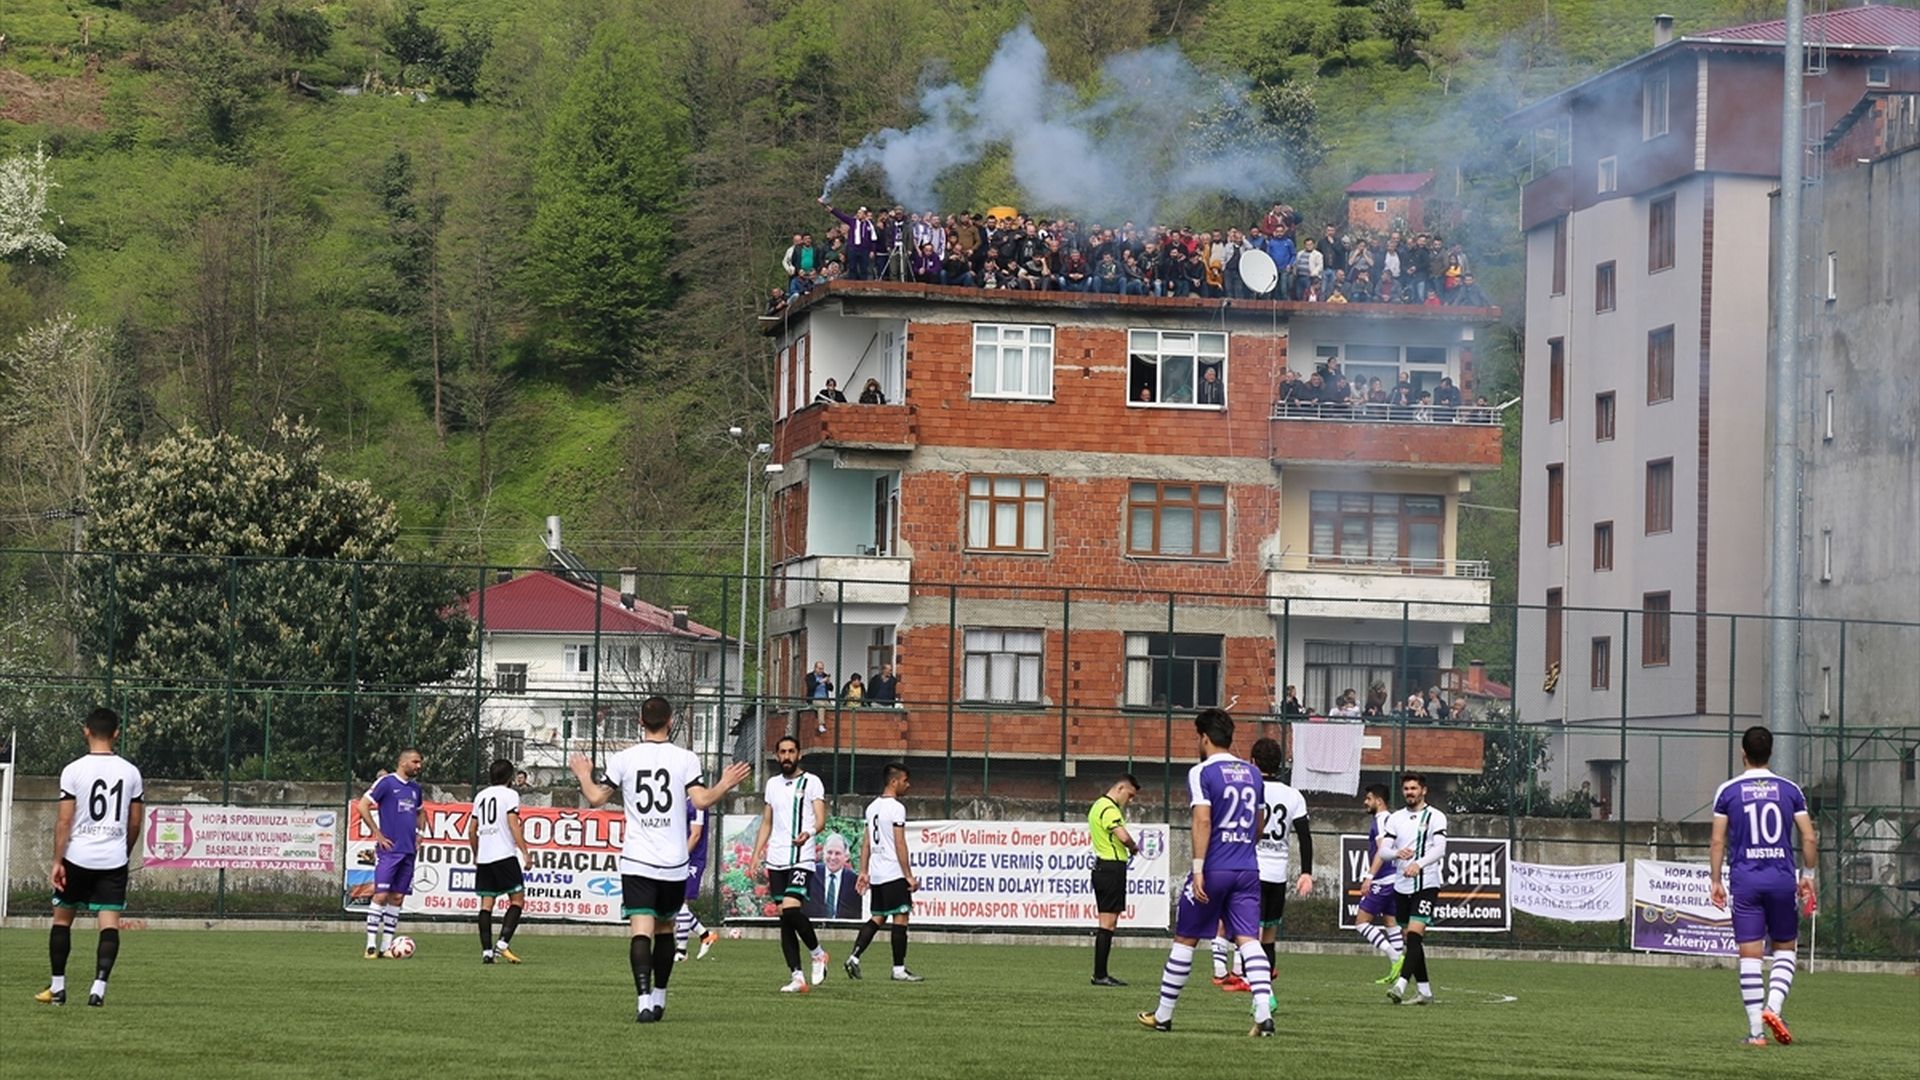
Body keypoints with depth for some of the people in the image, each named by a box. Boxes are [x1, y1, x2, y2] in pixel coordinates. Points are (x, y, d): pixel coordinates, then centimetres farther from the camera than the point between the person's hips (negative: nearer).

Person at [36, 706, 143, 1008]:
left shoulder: (73, 770, -6)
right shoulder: (130, 772, 2)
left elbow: (64, 820, -8)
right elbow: (135, 822, 8)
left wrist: (57, 861, -5)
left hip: (78, 857, -1)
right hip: (114, 859, 1)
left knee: (62, 918, 14)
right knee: (110, 923, -2)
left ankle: (57, 988, 17)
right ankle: (99, 987, -15)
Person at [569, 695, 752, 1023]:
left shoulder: (623, 759, 0)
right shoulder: (685, 759, -1)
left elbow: (596, 798, 5)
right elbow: (700, 801, -8)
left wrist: (584, 775, 24)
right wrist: (725, 785, 9)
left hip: (636, 861, -1)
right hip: (673, 862, 1)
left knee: (641, 930, -8)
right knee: (664, 927, 18)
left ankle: (644, 1000, -24)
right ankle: (659, 1000, 26)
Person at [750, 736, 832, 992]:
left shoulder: (811, 782, 0)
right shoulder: (772, 784, 16)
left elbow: (821, 819, -8)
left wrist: (809, 833, -30)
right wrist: (756, 856, 15)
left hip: (802, 858, -6)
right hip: (776, 860, 6)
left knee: (791, 908, -21)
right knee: (784, 918, 1)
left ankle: (818, 953, 3)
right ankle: (797, 977, 3)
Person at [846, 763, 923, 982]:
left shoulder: (872, 807, 13)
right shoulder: (896, 808, -12)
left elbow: (866, 842, 16)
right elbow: (900, 845, -15)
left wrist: (864, 872, 20)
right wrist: (909, 876, -12)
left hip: (876, 874, 8)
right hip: (894, 873, -8)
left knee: (878, 918, 14)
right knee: (900, 917, -3)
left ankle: (854, 957, 1)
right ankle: (899, 970, -2)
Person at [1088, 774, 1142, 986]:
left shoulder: (1098, 805, 19)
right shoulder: (1109, 809, -14)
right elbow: (1123, 836, -27)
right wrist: (1134, 848, -6)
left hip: (1102, 867, 11)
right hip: (1112, 868, -11)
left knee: (1106, 924, 13)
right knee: (1107, 923, -9)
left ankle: (1100, 974, 15)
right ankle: (1100, 975, -9)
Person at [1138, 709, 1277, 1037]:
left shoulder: (1201, 773, -7)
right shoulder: (1252, 773, 13)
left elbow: (1203, 820, -17)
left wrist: (1198, 869, -19)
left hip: (1214, 869, -5)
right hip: (1247, 869, 5)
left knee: (1184, 940, 8)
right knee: (1248, 939, -3)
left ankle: (1163, 1016, 17)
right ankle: (1264, 1014, -20)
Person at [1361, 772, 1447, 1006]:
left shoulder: (1435, 817, -1)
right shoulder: (1396, 818, 13)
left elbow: (1439, 849, -14)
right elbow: (1383, 850, 5)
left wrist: (1418, 864, -30)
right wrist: (1397, 853, -17)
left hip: (1426, 884, -6)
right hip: (1402, 887, 6)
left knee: (1414, 934, -18)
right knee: (1410, 939, 7)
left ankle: (1401, 985, -28)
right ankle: (1424, 991, 14)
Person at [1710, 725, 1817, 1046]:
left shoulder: (1727, 791, 1)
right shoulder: (1789, 789, 4)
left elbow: (1718, 842, 0)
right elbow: (1809, 839, 1)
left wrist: (1716, 881, 7)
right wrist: (1807, 875, 13)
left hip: (1746, 881, -1)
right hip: (1783, 879, 1)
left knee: (1750, 956, 1)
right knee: (1785, 949, 14)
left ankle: (1755, 1030, -1)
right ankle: (1773, 1006, -9)